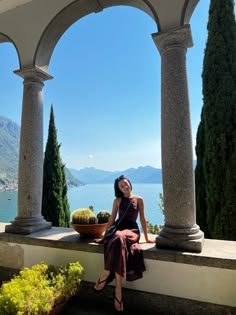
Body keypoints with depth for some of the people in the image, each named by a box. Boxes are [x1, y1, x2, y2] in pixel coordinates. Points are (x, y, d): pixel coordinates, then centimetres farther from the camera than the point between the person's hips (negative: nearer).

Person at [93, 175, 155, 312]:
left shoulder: (139, 199, 7)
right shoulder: (117, 201, 11)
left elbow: (143, 219, 10)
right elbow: (112, 219, 14)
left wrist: (147, 238, 10)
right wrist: (104, 236, 12)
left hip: (133, 231, -1)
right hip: (118, 230, 1)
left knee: (119, 240, -37)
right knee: (118, 242, -36)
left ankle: (105, 277, -24)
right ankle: (118, 290, -29)